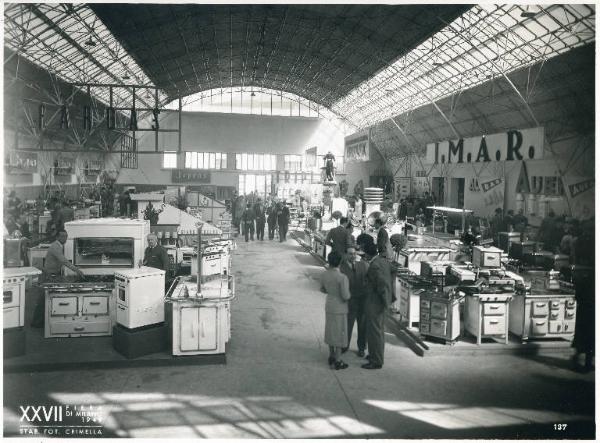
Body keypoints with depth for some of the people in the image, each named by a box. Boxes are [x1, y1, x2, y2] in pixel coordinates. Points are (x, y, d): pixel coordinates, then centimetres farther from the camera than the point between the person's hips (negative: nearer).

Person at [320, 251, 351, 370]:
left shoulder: (324, 274, -5)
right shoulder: (342, 277, -25)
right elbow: (346, 296, -23)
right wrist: (348, 293, -1)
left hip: (329, 306, 6)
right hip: (340, 308, -6)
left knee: (331, 331, 18)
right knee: (339, 333, 5)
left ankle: (331, 356, 30)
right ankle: (337, 362, 12)